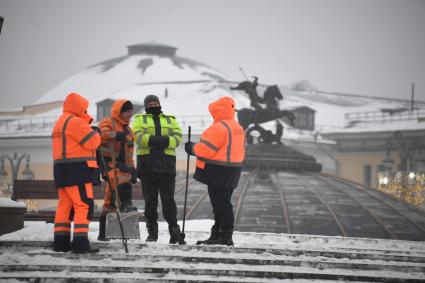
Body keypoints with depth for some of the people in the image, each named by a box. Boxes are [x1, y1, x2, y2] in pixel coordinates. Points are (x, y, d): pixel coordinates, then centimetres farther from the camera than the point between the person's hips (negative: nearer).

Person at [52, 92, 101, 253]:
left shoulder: (60, 122, 22)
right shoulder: (75, 121, -11)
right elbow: (92, 141, -14)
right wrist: (97, 133, 7)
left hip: (62, 170, 10)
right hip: (77, 169, -10)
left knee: (65, 204, 10)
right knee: (84, 205, -11)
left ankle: (60, 242, 9)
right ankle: (80, 243, -18)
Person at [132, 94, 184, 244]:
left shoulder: (170, 120, 18)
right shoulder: (140, 120, 13)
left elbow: (177, 138, 2)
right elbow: (138, 136, -6)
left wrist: (165, 141, -19)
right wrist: (154, 140, -23)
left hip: (167, 164, 0)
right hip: (147, 163, 0)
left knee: (168, 199, -3)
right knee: (150, 200, 4)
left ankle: (174, 231, -1)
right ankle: (152, 232, 10)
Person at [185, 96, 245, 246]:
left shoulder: (219, 127, -17)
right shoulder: (238, 128, 15)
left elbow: (205, 149, -18)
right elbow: (239, 151, 19)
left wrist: (192, 148, -1)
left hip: (218, 172, -10)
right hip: (231, 172, 10)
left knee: (220, 204, -6)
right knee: (223, 203, 14)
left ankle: (225, 237, -5)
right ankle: (217, 235, 20)